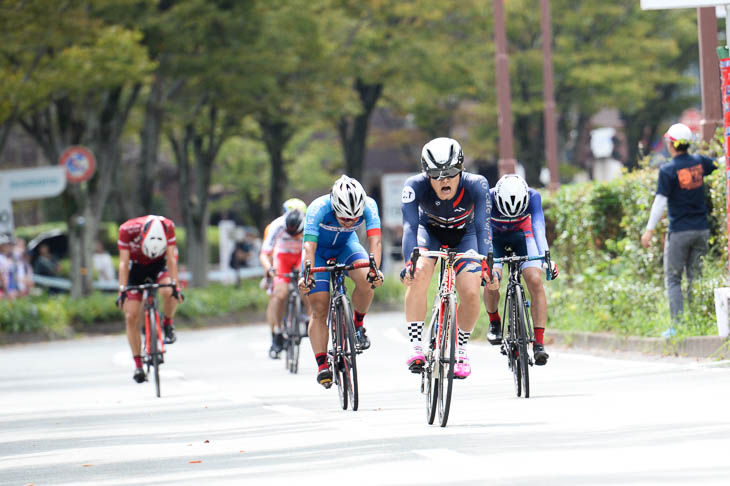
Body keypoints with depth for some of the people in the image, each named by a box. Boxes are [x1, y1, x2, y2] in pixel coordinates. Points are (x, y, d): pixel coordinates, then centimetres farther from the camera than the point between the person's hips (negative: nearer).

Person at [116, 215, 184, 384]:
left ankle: (168, 324, -4)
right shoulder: (127, 230, -30)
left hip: (159, 264, 0)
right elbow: (124, 262, -28)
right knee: (131, 317, -10)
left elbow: (171, 258, -27)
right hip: (136, 267, 0)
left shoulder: (167, 227, -29)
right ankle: (138, 365, -3)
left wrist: (175, 285, -35)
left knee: (167, 292, -34)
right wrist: (122, 290, -34)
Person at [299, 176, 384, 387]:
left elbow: (375, 241, -38)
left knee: (366, 280, -28)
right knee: (319, 309, -11)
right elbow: (309, 248, -41)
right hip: (319, 249, -2)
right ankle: (322, 366, -8)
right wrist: (307, 274, -58)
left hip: (346, 245, 2)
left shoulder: (368, 206, -31)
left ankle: (358, 324, -3)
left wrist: (375, 269, -55)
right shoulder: (318, 209, -36)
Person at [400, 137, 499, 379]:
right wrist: (409, 263, -52)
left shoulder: (476, 185, -33)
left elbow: (483, 227, -33)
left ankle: (461, 349, 9)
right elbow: (410, 226, -37)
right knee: (418, 276, -28)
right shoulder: (415, 186, -33)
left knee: (470, 293, -16)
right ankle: (415, 347, -23)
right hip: (430, 232, 0)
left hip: (464, 235, 0)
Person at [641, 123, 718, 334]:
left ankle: (678, 324, -9)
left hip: (679, 231, -5)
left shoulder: (668, 170, -12)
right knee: (696, 278, 11)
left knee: (673, 279, 2)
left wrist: (649, 230, -12)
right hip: (701, 229, 5)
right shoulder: (699, 162, 2)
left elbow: (660, 201, -15)